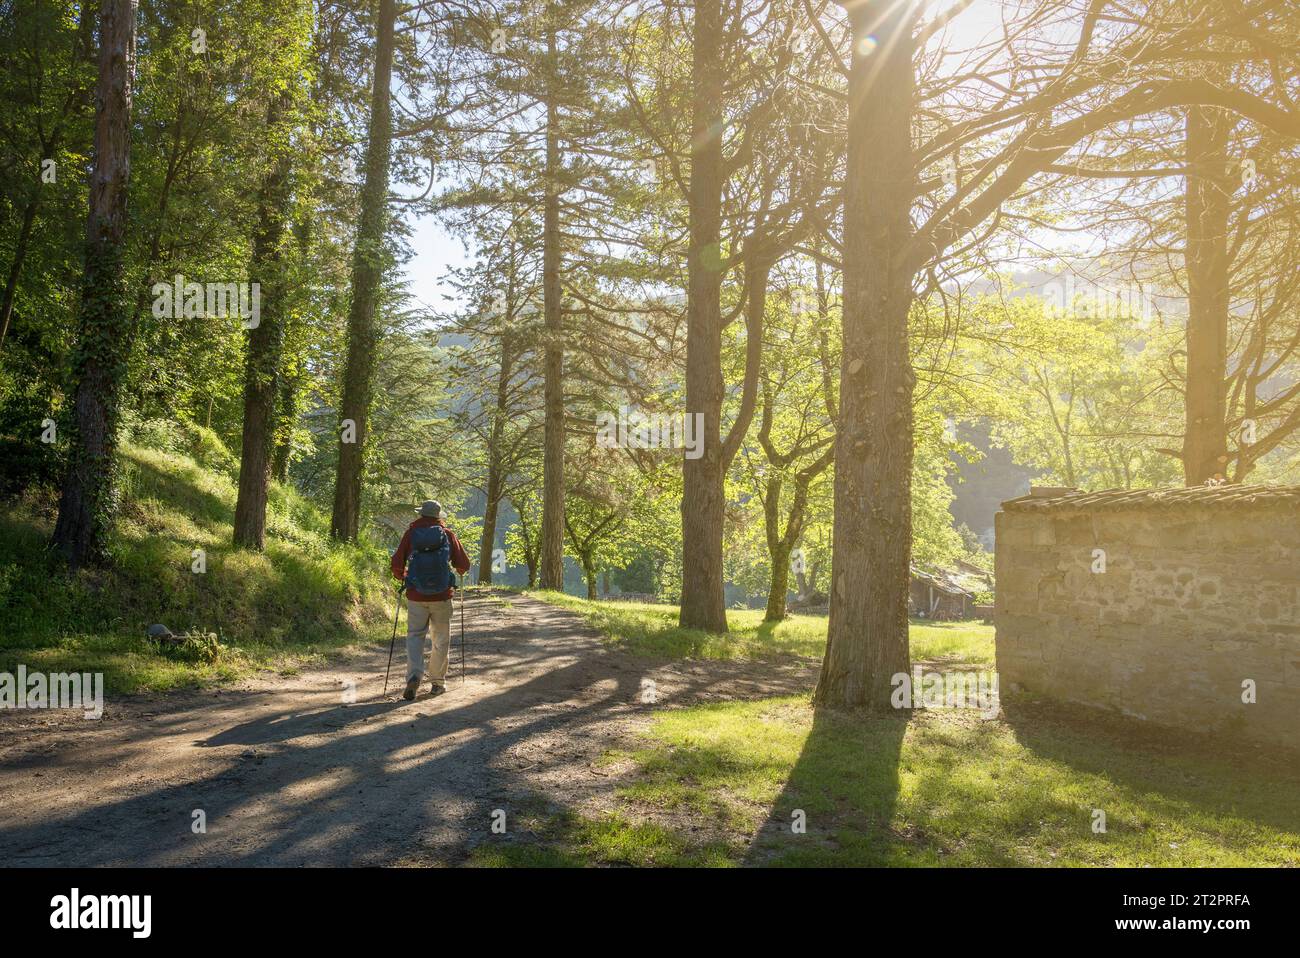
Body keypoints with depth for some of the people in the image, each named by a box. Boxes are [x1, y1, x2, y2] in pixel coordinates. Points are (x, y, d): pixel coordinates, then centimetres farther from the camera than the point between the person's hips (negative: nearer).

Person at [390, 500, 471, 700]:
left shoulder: (411, 533, 0)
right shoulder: (447, 534, 1)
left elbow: (397, 563, -5)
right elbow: (464, 565, -2)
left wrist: (402, 576, 17)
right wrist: (458, 572, 21)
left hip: (416, 596, 0)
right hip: (441, 595, 0)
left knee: (415, 636, 8)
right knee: (441, 639, 13)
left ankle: (413, 677, -12)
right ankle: (437, 682, 16)